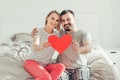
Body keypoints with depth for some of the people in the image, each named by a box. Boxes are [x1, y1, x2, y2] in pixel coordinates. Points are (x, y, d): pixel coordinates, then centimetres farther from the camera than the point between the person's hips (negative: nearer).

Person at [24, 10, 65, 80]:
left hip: (47, 65, 5)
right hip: (32, 62, -5)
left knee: (61, 66, -27)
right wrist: (41, 46, -52)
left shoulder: (57, 34, 6)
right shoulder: (39, 31, -9)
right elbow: (35, 46, -28)